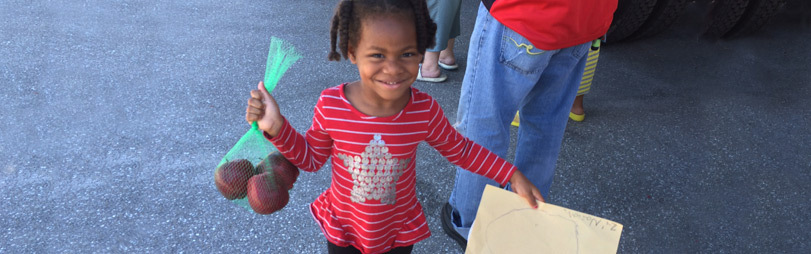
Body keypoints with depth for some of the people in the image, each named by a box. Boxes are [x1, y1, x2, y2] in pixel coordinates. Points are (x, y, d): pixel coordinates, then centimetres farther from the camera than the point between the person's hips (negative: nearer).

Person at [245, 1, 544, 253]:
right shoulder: (330, 105, -26)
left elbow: (460, 150, -6)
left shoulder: (425, 110, -25)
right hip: (343, 228, 0)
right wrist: (277, 127, -22)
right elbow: (311, 158, -8)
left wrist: (512, 175, -7)